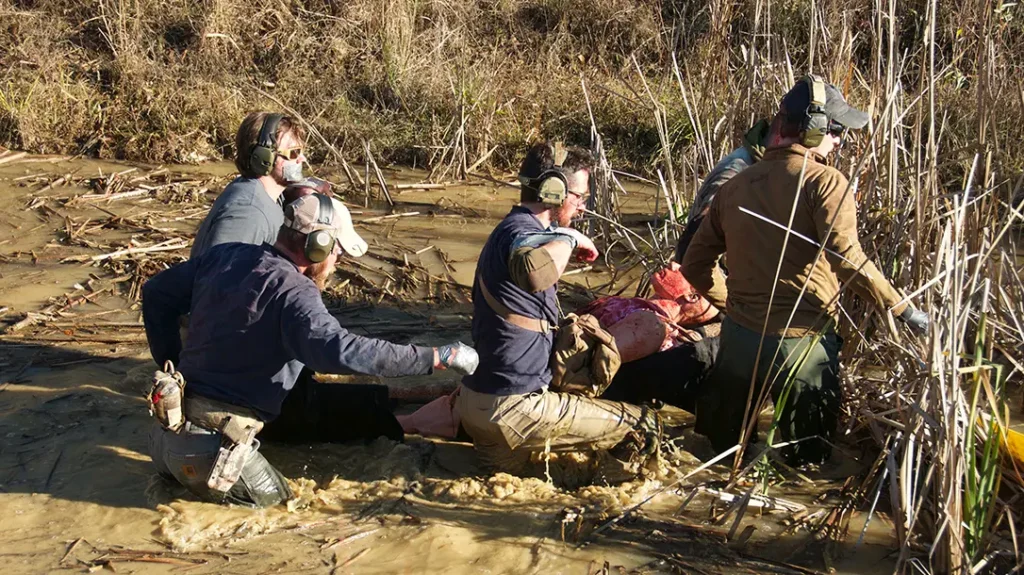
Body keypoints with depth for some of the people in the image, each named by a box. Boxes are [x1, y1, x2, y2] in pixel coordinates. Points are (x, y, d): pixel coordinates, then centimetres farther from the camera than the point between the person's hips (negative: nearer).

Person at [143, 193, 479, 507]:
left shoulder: (225, 257, 5)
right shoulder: (292, 291, -20)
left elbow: (157, 293, 17)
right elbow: (341, 351, -36)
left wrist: (171, 365, 24)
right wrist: (438, 357, -31)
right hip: (209, 440, -8)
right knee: (271, 499, 10)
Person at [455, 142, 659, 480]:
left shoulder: (509, 231, 14)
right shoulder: (520, 231, -19)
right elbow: (535, 273, -46)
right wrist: (568, 237, -27)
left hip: (477, 398, 11)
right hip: (511, 407, -11)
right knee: (643, 426, -5)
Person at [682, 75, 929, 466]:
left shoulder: (735, 186, 8)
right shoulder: (825, 182, -11)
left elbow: (696, 263, 12)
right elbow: (848, 261, -23)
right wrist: (902, 310, -14)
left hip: (740, 334, 5)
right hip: (800, 342, -5)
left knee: (721, 449, 22)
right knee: (808, 463, 11)